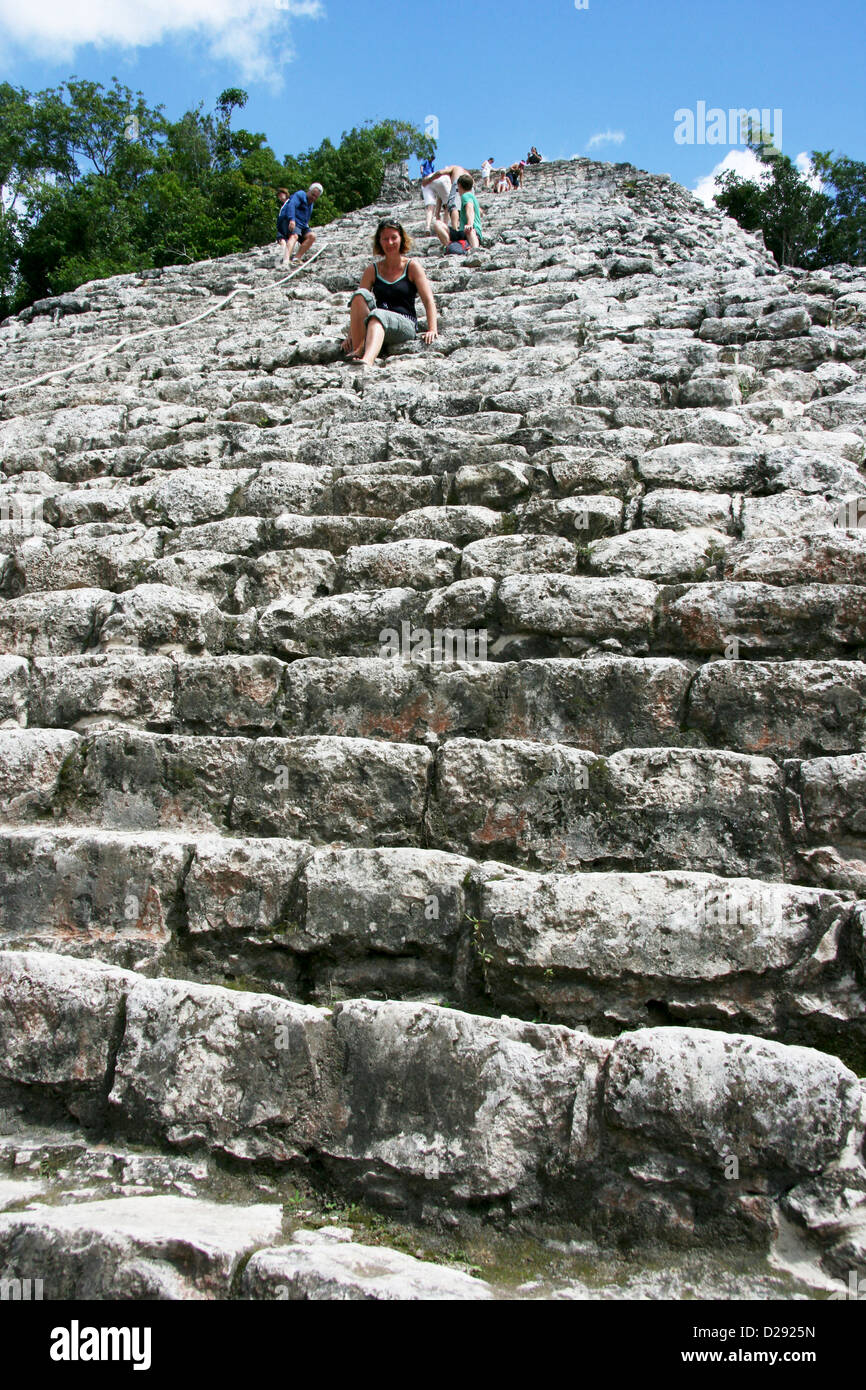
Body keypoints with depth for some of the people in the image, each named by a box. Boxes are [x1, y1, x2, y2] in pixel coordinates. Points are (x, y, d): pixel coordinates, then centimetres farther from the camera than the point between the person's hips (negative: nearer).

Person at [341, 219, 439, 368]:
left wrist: (432, 330, -16)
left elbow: (428, 300, 0)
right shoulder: (372, 270, 16)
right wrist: (350, 335, -5)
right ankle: (357, 349, -35)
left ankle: (367, 360, -67)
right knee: (360, 294, -24)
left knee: (378, 314, -37)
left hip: (405, 324, -3)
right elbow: (358, 300, 8)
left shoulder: (412, 266, 10)